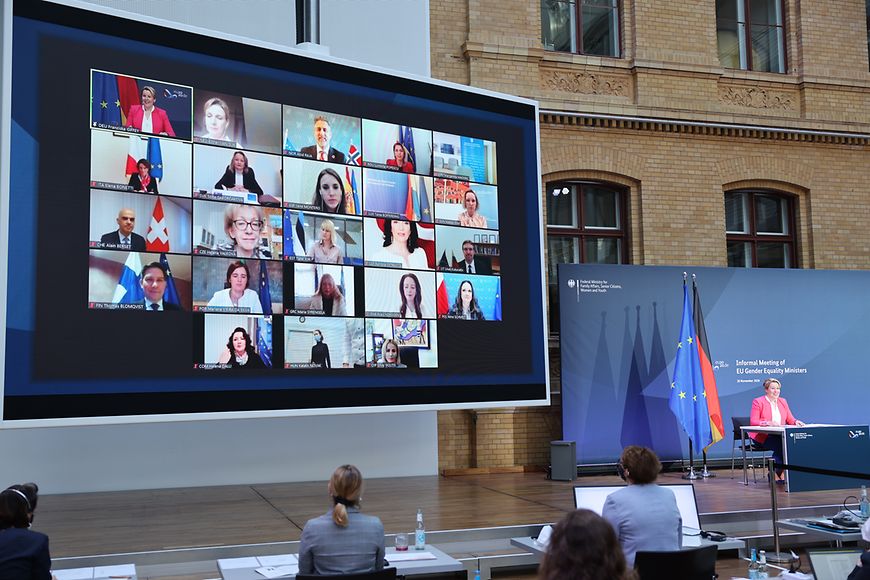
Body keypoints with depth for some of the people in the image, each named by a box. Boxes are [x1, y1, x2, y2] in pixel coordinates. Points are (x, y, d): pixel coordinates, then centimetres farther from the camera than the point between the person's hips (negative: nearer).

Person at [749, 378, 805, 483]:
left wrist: (795, 422, -10)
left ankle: (780, 473, -18)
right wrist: (768, 423, -23)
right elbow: (753, 421, -8)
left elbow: (790, 419, 14)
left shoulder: (783, 401, 19)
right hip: (763, 436, -5)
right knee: (780, 444, -32)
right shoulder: (758, 402, 1)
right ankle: (775, 474, -17)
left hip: (780, 436, 5)